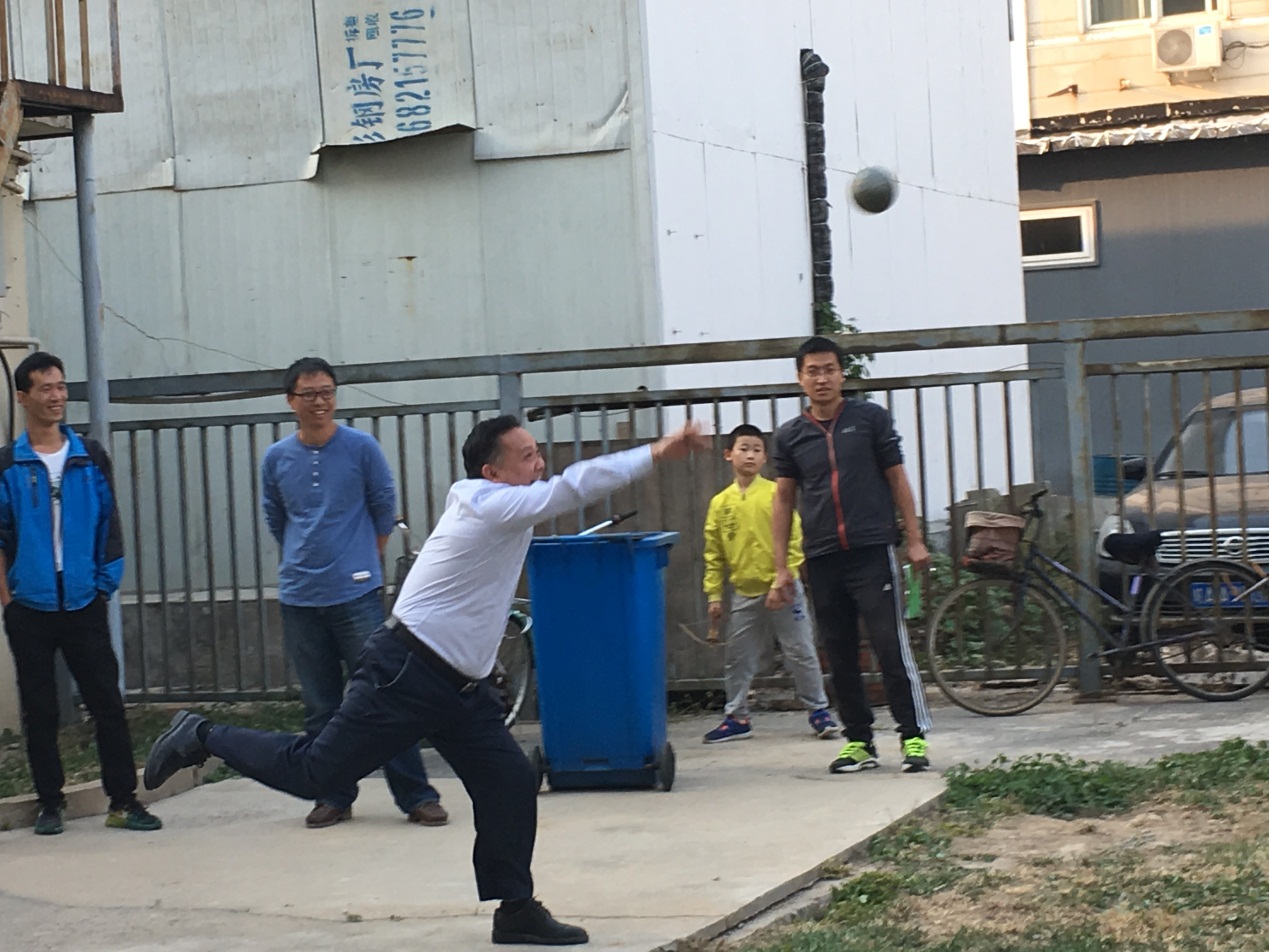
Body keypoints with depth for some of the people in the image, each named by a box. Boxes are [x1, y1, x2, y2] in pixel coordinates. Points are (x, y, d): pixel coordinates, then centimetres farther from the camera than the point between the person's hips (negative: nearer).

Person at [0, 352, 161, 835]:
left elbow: (108, 525, 8)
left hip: (83, 605, 1)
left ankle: (123, 800, 4)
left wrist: (106, 584, 2)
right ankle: (50, 803, 15)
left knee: (107, 702, -1)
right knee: (39, 709, 6)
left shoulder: (91, 457, 5)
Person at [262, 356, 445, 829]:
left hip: (357, 594, -3)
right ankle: (333, 796, 17)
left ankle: (417, 795, -2)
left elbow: (385, 511, 8)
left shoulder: (361, 448, -3)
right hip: (300, 598, 3)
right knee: (319, 707, 8)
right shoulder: (276, 459, 5)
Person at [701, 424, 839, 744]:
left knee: (801, 653, 3)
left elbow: (794, 540, -7)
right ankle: (736, 717, 19)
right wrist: (714, 594, 5)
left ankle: (818, 711, 13)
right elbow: (713, 553, 9)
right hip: (744, 593, 3)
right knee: (737, 657, 8)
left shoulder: (776, 494, -4)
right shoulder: (721, 503, 5)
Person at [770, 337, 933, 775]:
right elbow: (783, 501, 12)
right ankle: (859, 741, 14)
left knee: (891, 646, -8)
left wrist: (914, 540, 0)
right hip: (822, 559, 3)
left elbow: (897, 479, 6)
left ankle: (914, 737, -4)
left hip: (872, 552, -3)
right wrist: (781, 567, 7)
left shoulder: (870, 418, 3)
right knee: (840, 656, 6)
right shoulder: (790, 436, 9)